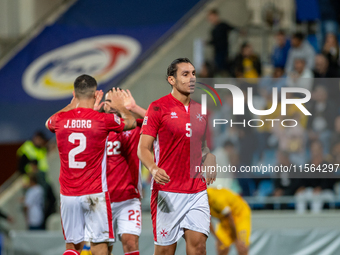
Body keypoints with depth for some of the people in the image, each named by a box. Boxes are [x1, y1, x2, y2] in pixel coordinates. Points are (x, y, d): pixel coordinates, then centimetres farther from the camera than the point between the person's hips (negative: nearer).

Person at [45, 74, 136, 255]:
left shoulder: (60, 119, -1)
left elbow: (48, 123, 27)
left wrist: (72, 104, 36)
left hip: (68, 194, 3)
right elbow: (131, 122, 13)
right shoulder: (103, 120, -9)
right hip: (95, 193, -3)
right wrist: (119, 106, 32)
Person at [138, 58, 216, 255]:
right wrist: (153, 169, -27)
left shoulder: (200, 110, 13)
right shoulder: (158, 108, -4)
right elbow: (143, 148, -7)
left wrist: (209, 162, 6)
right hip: (167, 191, -4)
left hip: (197, 191, 5)